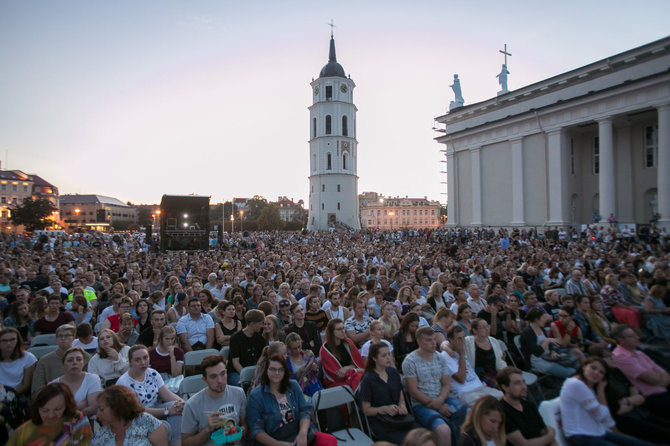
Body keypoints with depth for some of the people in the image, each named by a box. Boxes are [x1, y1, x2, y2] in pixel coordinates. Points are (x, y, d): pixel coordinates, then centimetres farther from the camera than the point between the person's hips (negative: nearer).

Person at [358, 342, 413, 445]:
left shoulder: (393, 372, 9)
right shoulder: (368, 380, -8)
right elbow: (366, 410, -4)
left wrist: (402, 406, -7)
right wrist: (385, 409, -19)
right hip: (379, 422, -5)